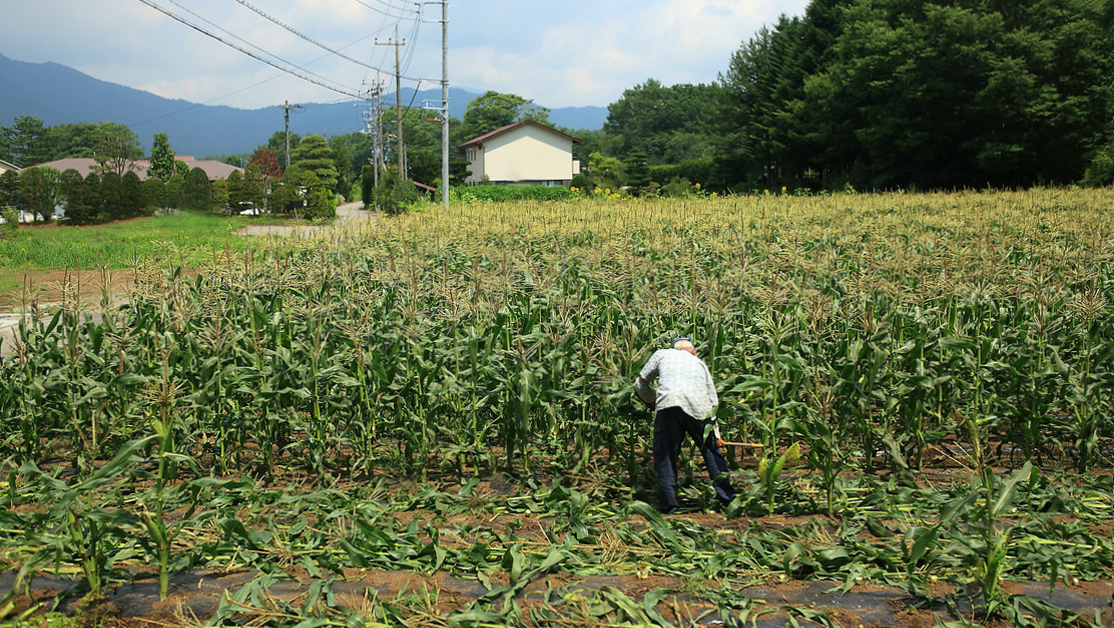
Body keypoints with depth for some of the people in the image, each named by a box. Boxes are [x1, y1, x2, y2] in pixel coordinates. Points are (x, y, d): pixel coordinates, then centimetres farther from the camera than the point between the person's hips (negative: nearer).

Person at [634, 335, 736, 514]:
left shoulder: (662, 354, 28)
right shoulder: (700, 363, 32)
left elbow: (641, 383, 27)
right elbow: (713, 400, 27)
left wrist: (652, 402, 46)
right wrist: (716, 435, 32)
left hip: (668, 404, -2)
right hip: (699, 408, 2)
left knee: (665, 454, 9)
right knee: (710, 448, 21)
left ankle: (667, 505, 9)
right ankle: (727, 495, 26)